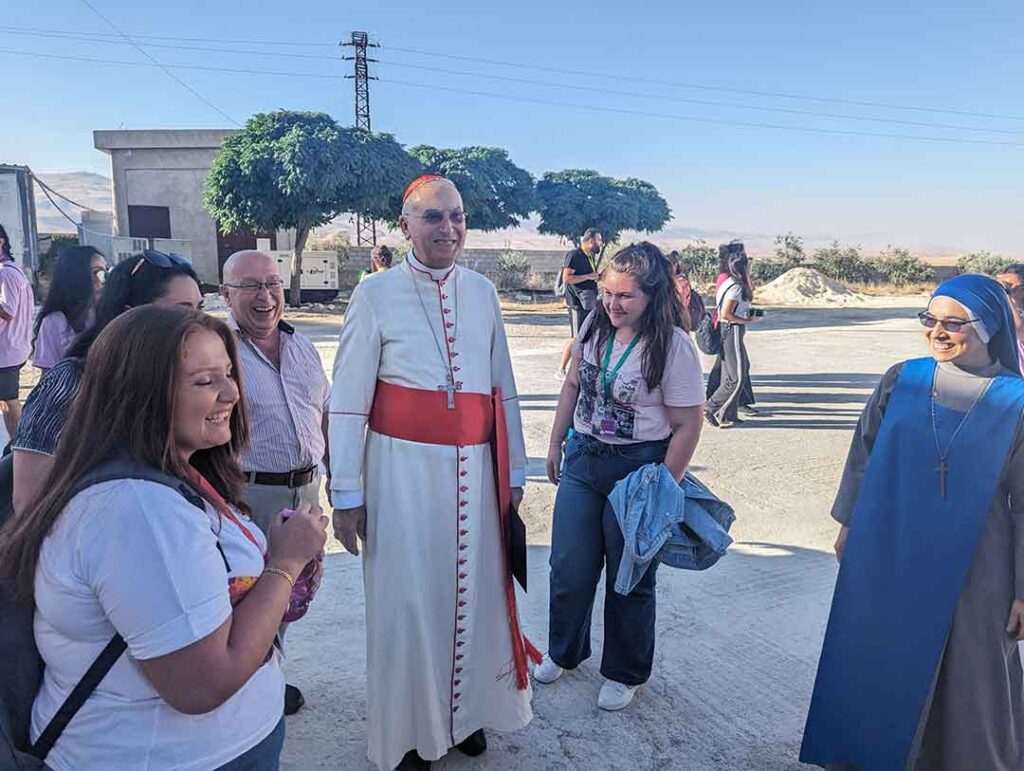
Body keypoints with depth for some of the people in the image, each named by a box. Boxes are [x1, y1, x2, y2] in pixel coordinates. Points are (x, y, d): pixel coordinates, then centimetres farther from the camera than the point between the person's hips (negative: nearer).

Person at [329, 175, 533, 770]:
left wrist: (514, 473, 11)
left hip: (474, 469, 4)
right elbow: (347, 401, -5)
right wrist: (347, 495, -5)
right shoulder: (377, 293, -5)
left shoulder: (483, 292, 6)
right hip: (403, 468, -3)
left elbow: (504, 391, 10)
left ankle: (464, 711, 38)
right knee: (407, 598, 6)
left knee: (474, 592, 13)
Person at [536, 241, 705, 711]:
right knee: (568, 567, 13)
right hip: (582, 459, 5)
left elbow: (686, 427, -14)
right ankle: (563, 652, 39)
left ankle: (625, 673, 34)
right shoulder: (595, 326, -1)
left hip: (637, 467, -5)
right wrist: (555, 444, 13)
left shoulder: (672, 347, -17)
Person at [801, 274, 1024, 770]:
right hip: (886, 557, 3)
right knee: (876, 665, 16)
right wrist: (848, 525, 9)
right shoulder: (901, 380, -3)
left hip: (970, 571, -2)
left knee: (966, 679, 11)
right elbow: (863, 456, 5)